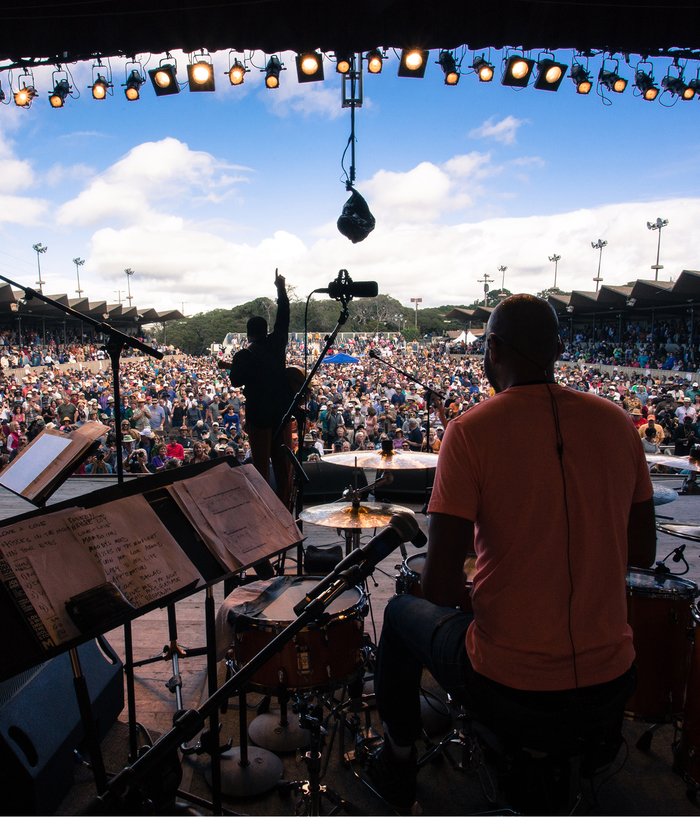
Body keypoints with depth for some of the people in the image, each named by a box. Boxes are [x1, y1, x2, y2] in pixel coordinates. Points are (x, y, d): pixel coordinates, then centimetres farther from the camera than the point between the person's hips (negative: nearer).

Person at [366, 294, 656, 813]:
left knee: (403, 611, 23)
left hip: (510, 695, -4)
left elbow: (437, 586, -17)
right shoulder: (617, 422, -3)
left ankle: (398, 762, 42)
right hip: (611, 691, 5)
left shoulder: (470, 429, -17)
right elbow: (643, 553, 7)